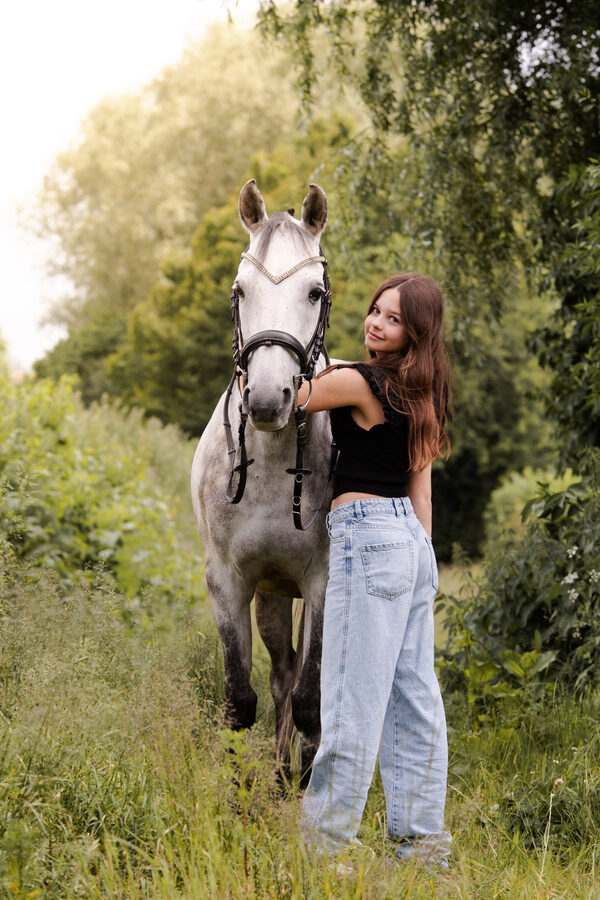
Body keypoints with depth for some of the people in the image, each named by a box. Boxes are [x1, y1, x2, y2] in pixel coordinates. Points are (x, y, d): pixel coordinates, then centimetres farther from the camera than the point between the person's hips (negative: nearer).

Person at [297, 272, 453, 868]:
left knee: (353, 694, -8)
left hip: (366, 534, -9)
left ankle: (325, 841, -5)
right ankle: (421, 840, 15)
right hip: (412, 537, 9)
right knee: (413, 695, 10)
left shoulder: (357, 381, -12)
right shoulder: (420, 392, 14)